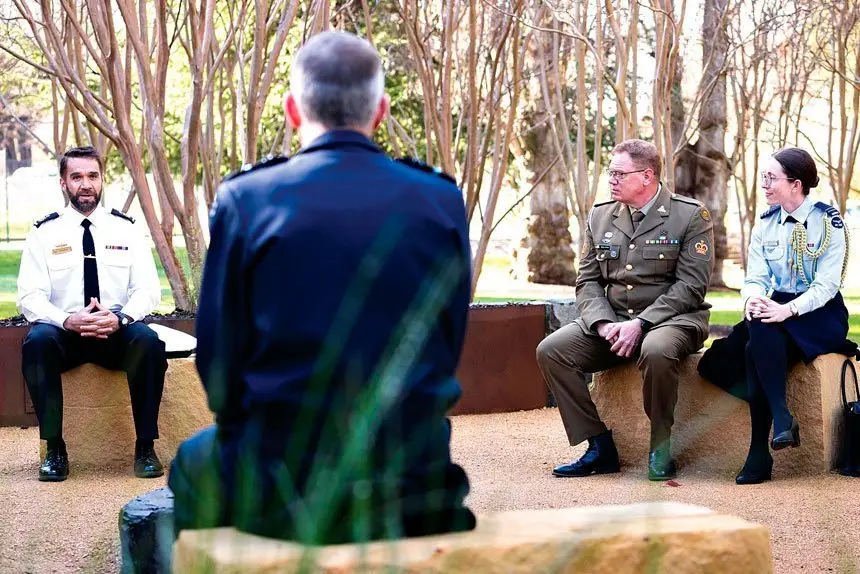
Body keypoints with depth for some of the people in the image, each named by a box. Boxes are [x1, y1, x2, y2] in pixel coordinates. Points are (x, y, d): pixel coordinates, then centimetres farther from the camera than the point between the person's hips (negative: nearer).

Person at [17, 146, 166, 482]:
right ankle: (54, 449, -24)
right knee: (37, 342, -34)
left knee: (149, 341, -33)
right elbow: (30, 297, -4)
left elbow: (148, 289, 0)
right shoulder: (45, 233, 4)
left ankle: (145, 447, -22)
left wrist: (120, 318, -22)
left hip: (118, 332, 0)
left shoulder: (126, 230, 7)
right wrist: (67, 321, -24)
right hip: (63, 332, 0)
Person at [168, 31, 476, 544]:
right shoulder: (443, 201, -3)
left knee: (194, 462, 31)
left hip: (277, 498, -2)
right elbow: (448, 350, 4)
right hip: (413, 497, 2)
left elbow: (219, 363, -5)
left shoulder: (246, 200, -9)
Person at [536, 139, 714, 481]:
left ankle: (661, 448, -17)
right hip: (611, 319, 5)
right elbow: (588, 281, 9)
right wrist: (603, 324, -11)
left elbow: (691, 286, -11)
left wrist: (640, 323, -20)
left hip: (671, 319, -5)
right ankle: (600, 448, -10)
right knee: (551, 350, -17)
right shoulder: (600, 216, 11)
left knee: (656, 351, -40)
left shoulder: (691, 216, -4)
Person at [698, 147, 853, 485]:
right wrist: (752, 298, -22)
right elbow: (756, 277, 3)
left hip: (821, 317, -5)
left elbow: (827, 284, -14)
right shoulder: (765, 224, 9)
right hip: (777, 311, 5)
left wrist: (789, 309, -30)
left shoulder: (828, 222, -7)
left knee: (760, 338, -35)